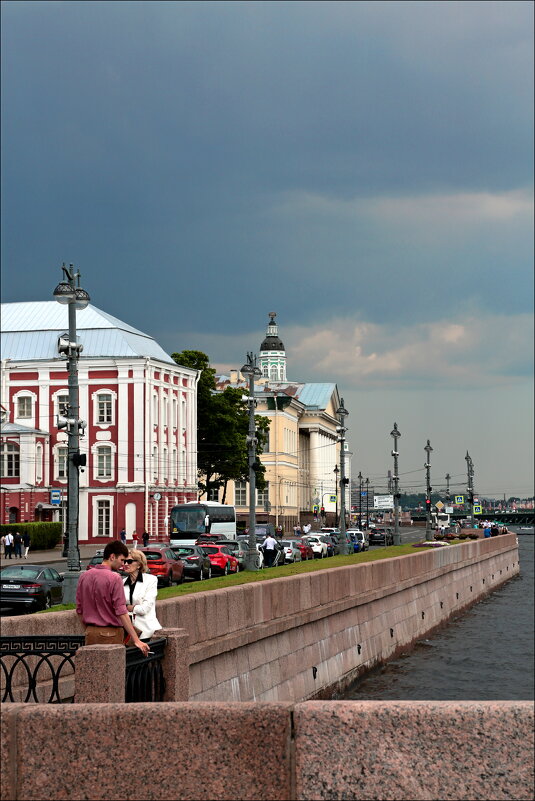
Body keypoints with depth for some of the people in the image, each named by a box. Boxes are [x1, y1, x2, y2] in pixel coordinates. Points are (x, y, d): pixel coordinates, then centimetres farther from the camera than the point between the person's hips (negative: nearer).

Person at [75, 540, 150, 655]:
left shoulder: (84, 577, 7)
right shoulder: (114, 578, -13)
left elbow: (79, 610, 13)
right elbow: (121, 612, -18)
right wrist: (136, 640, -17)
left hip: (90, 633, 6)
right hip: (110, 633, -6)